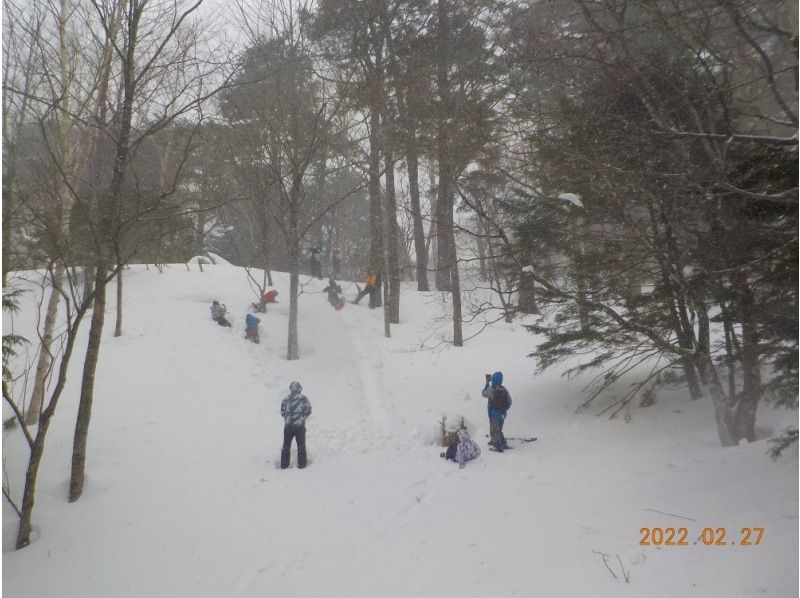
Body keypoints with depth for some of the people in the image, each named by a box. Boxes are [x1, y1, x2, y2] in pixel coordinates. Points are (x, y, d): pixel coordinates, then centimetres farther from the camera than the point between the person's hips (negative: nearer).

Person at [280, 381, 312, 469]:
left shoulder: (286, 399, -6)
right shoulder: (304, 399, -10)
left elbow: (282, 412, 1)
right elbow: (308, 412, -4)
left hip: (288, 425, 1)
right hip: (300, 425, -1)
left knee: (286, 445, 15)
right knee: (301, 445, 13)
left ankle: (284, 464, 19)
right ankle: (301, 464, 16)